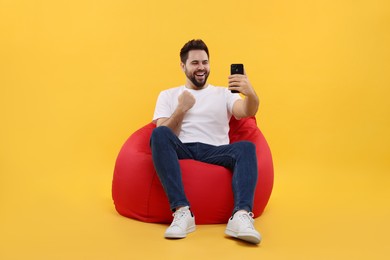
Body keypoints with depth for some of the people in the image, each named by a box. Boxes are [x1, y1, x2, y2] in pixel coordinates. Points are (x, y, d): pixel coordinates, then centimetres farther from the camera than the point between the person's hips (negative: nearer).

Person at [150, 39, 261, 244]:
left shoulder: (224, 93, 20)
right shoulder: (168, 95, 20)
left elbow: (247, 112, -2)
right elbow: (163, 135, 8)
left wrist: (251, 94, -25)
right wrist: (181, 109, -5)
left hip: (214, 152, 1)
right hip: (180, 151, 0)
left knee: (246, 147, -29)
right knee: (159, 134, -32)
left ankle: (241, 215, -49)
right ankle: (182, 210, -40)